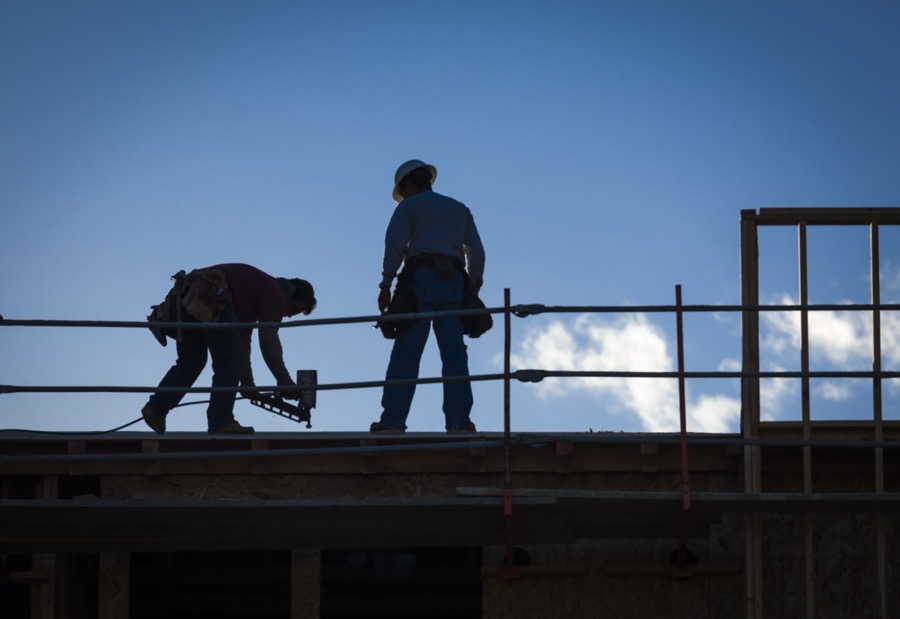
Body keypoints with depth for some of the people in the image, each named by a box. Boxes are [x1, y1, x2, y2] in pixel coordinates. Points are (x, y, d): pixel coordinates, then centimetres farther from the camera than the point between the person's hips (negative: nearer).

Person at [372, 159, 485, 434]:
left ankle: (393, 419, -12)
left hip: (421, 278, -3)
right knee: (454, 354, -3)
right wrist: (473, 287, 16)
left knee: (406, 353, -7)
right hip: (454, 281, 4)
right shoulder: (460, 209, 25)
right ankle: (459, 419, -14)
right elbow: (476, 251, 16)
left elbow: (395, 244, -2)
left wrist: (386, 283, -4)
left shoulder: (408, 207, 12)